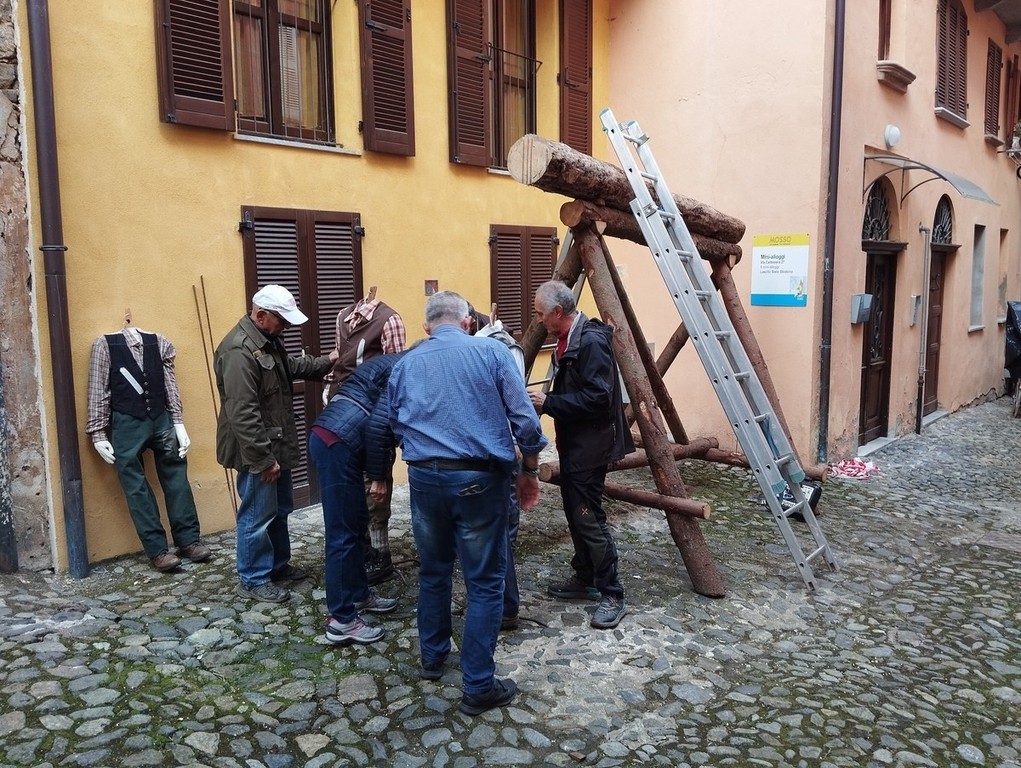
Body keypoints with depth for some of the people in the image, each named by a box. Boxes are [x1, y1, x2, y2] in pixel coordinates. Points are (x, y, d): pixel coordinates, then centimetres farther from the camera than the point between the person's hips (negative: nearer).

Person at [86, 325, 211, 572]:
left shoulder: (159, 342, 5)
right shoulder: (104, 345, -3)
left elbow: (170, 384, 8)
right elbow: (98, 391, -2)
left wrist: (178, 423, 4)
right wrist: (98, 433, -3)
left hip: (161, 419, 3)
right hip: (126, 424, -3)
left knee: (177, 480, 8)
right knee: (137, 489, 3)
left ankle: (188, 540, 20)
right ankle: (157, 550, 11)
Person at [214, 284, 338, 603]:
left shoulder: (268, 341, 7)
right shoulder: (239, 350, -26)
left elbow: (291, 366, 29)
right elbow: (242, 414, -29)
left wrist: (325, 362, 18)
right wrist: (263, 459, -27)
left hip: (276, 446, 10)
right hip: (257, 452, -10)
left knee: (280, 509, 20)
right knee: (258, 515, 2)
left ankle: (277, 565, 36)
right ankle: (252, 580, 18)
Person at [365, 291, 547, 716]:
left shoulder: (407, 363, 12)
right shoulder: (492, 352, 1)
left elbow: (378, 426, 19)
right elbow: (525, 421, -6)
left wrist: (377, 476, 33)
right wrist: (529, 471, 8)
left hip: (425, 477, 4)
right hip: (478, 479, -4)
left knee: (433, 572, 22)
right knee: (485, 581, 5)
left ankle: (433, 657, 38)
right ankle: (478, 686, 11)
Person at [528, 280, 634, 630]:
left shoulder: (592, 341, -20)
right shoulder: (567, 340, 10)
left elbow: (598, 398, -25)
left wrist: (548, 403, -22)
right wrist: (546, 400, 4)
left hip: (590, 445, -10)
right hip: (572, 443, 10)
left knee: (588, 516, -7)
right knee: (575, 512, 17)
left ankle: (612, 595, 4)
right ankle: (584, 579, 30)